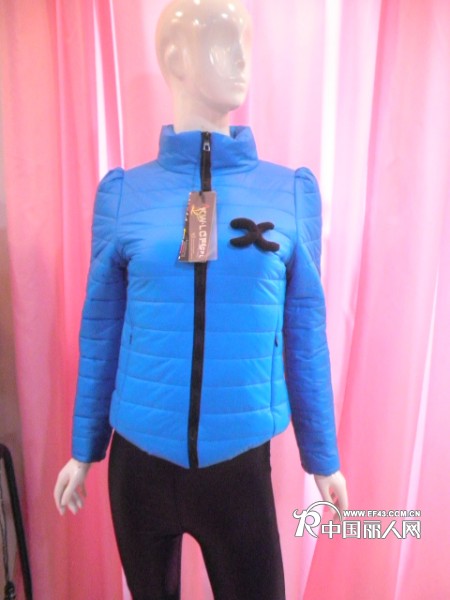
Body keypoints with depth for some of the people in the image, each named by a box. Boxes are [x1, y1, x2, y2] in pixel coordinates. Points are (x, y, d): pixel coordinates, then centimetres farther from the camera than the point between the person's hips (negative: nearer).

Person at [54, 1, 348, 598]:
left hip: (240, 461, 0)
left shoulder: (292, 191, -4)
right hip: (140, 459, 1)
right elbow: (101, 329, 1)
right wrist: (83, 450, 9)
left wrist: (323, 456, 7)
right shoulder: (124, 192, -5)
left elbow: (305, 330, 0)